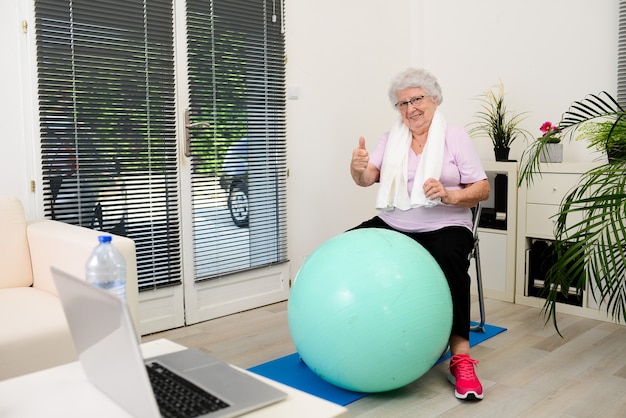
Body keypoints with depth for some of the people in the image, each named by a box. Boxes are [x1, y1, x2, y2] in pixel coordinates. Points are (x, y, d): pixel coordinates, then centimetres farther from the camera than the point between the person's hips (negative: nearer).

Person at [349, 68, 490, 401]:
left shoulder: (456, 138, 2)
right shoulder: (392, 139, 11)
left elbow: (482, 189, -2)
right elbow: (367, 179, -2)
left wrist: (449, 195, -22)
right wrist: (358, 167, -26)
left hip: (444, 227, -3)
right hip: (392, 225, 4)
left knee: (450, 261, -35)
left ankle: (461, 357, -26)